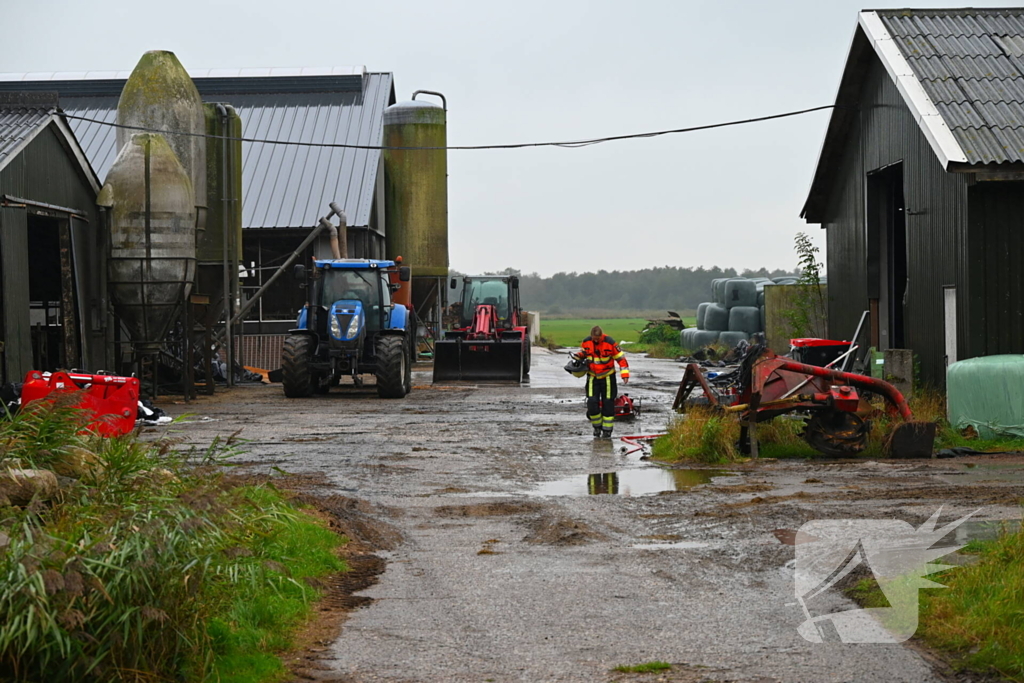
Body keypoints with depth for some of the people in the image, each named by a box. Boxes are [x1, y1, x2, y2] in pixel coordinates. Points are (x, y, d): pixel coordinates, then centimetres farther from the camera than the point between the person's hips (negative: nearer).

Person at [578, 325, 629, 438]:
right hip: (592, 377, 2)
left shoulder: (610, 343, -16)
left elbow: (620, 357, -9)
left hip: (607, 377, -2)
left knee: (608, 403, 1)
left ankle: (607, 429, 12)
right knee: (592, 402, -7)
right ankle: (597, 427, 14)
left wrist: (625, 373, -15)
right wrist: (579, 356, -6)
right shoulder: (586, 342, -6)